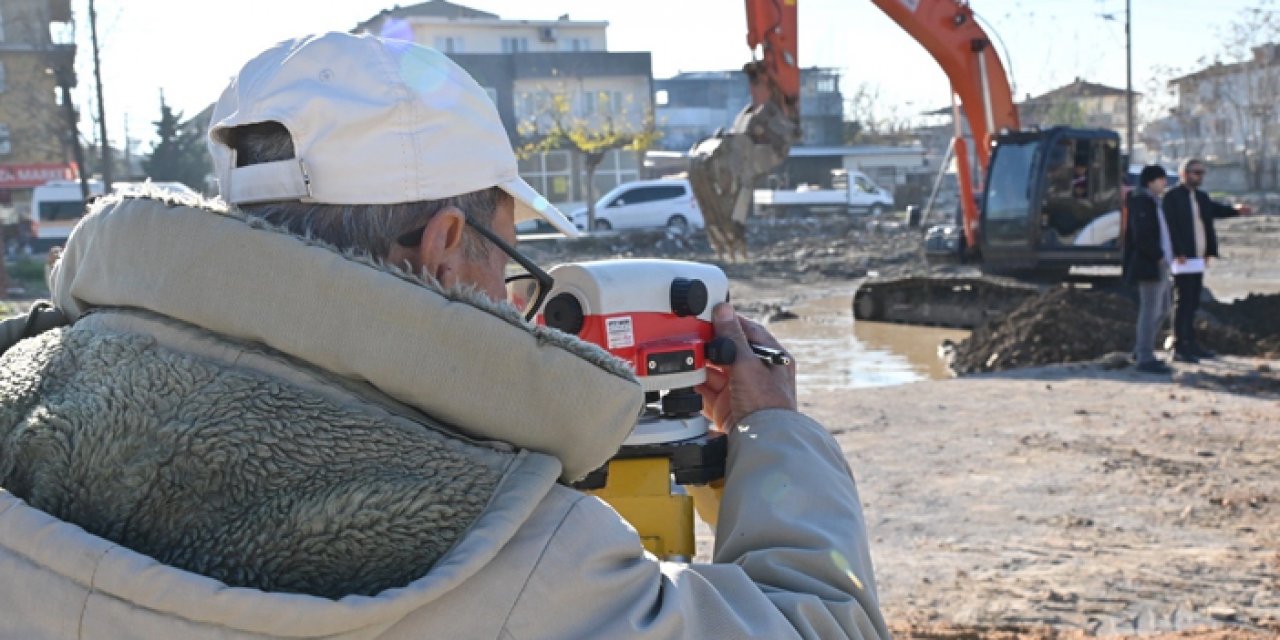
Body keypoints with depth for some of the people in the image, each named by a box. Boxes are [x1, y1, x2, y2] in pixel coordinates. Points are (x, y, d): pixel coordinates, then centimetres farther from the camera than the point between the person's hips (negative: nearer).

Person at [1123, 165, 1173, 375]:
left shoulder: (1151, 201, 18)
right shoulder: (1142, 202, -15)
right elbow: (1142, 236, -23)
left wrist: (1162, 256, 12)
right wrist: (1158, 255, -16)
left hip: (1158, 265, 11)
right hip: (1149, 265, -11)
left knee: (1162, 309, 16)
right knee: (1150, 310, -7)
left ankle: (1140, 351, 23)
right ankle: (1145, 358, -3)